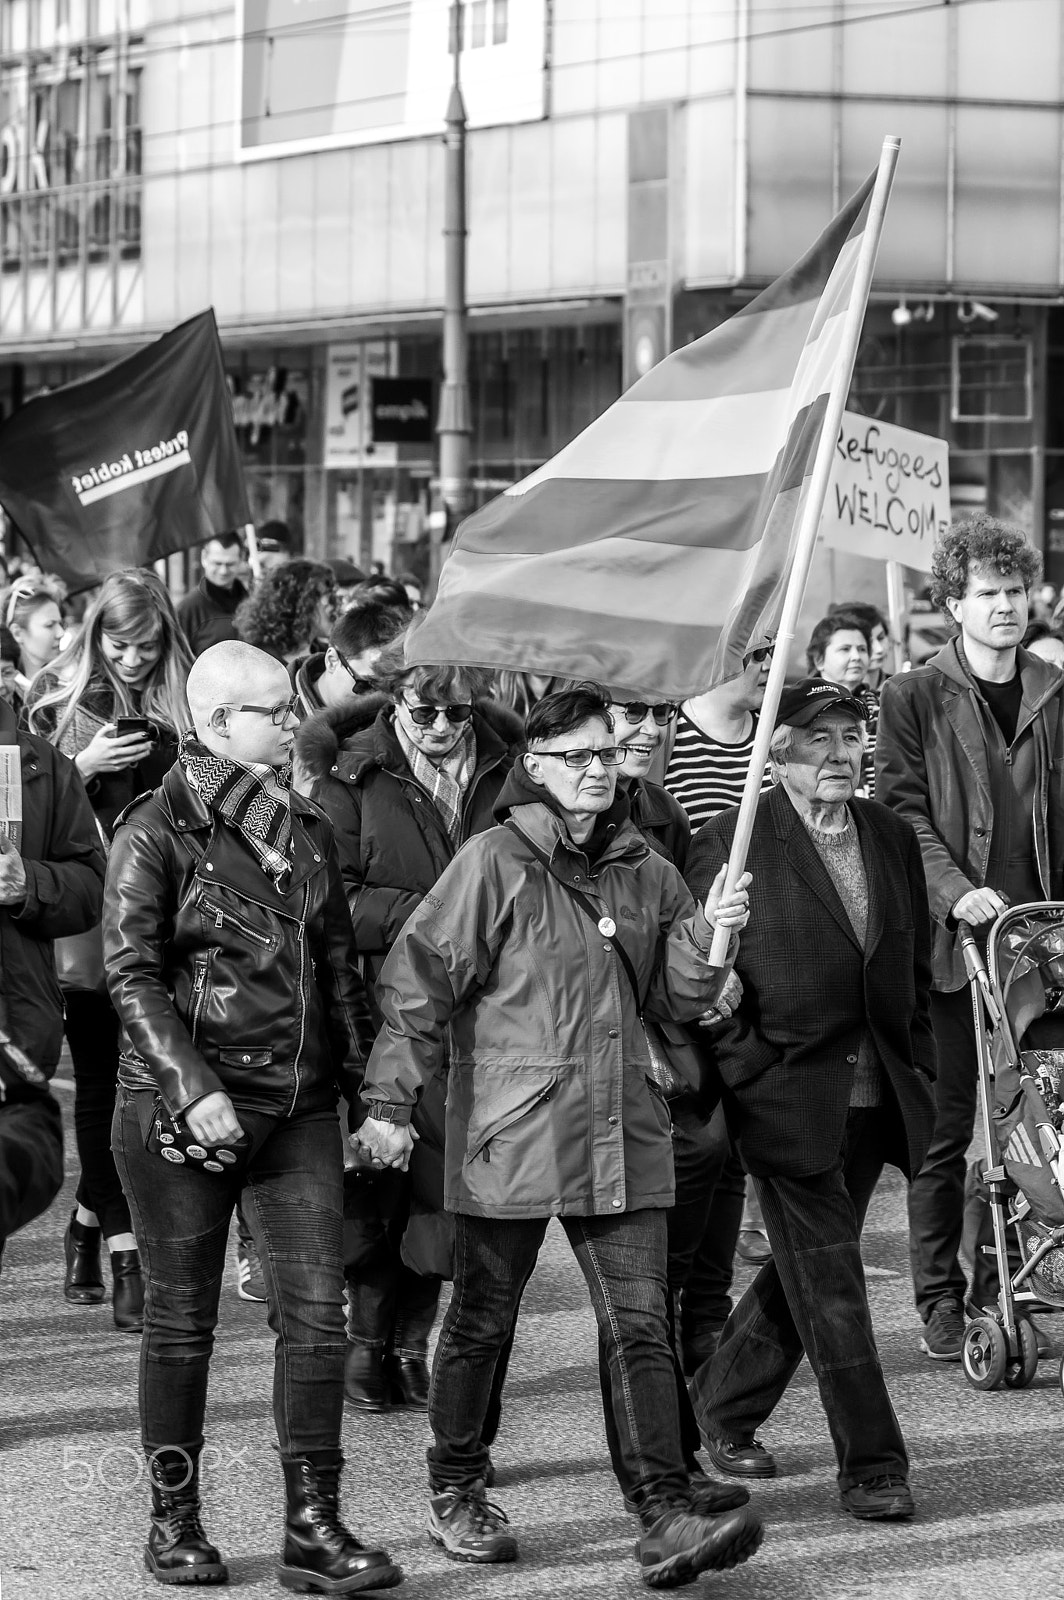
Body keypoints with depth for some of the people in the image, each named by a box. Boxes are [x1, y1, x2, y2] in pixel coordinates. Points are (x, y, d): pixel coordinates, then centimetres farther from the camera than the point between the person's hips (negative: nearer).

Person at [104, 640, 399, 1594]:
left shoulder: (307, 832, 12)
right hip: (182, 1111, -5)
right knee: (183, 1318, 4)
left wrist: (370, 1089, 11)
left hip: (298, 1104, 5)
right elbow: (131, 976, -11)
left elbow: (339, 971, 17)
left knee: (316, 1310, -3)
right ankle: (174, 1522, 16)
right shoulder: (158, 832, -6)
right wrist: (193, 1088, -20)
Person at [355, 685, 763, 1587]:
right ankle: (456, 1494, 26)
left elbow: (676, 998, 16)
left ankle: (666, 1519, -8)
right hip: (511, 1131, -4)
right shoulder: (495, 863, -6)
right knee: (484, 1319, 9)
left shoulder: (646, 872, 11)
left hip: (623, 1134, 4)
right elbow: (419, 982, -6)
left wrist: (708, 938, -3)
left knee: (640, 1327, -4)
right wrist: (390, 1101, -11)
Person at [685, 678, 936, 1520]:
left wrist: (921, 1074, 13)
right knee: (829, 1283, -5)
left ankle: (725, 1405, 34)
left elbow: (918, 967, 17)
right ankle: (871, 1463, 0)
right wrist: (738, 1065, -10)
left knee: (809, 1269, 14)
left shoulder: (892, 837, 9)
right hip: (788, 1093, -6)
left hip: (875, 1094, 6)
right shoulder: (730, 842, -8)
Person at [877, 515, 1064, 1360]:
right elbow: (904, 812, -4)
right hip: (950, 942, -3)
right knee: (945, 1132, 0)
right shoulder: (914, 697, 0)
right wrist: (955, 891, -18)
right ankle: (941, 1301, 8)